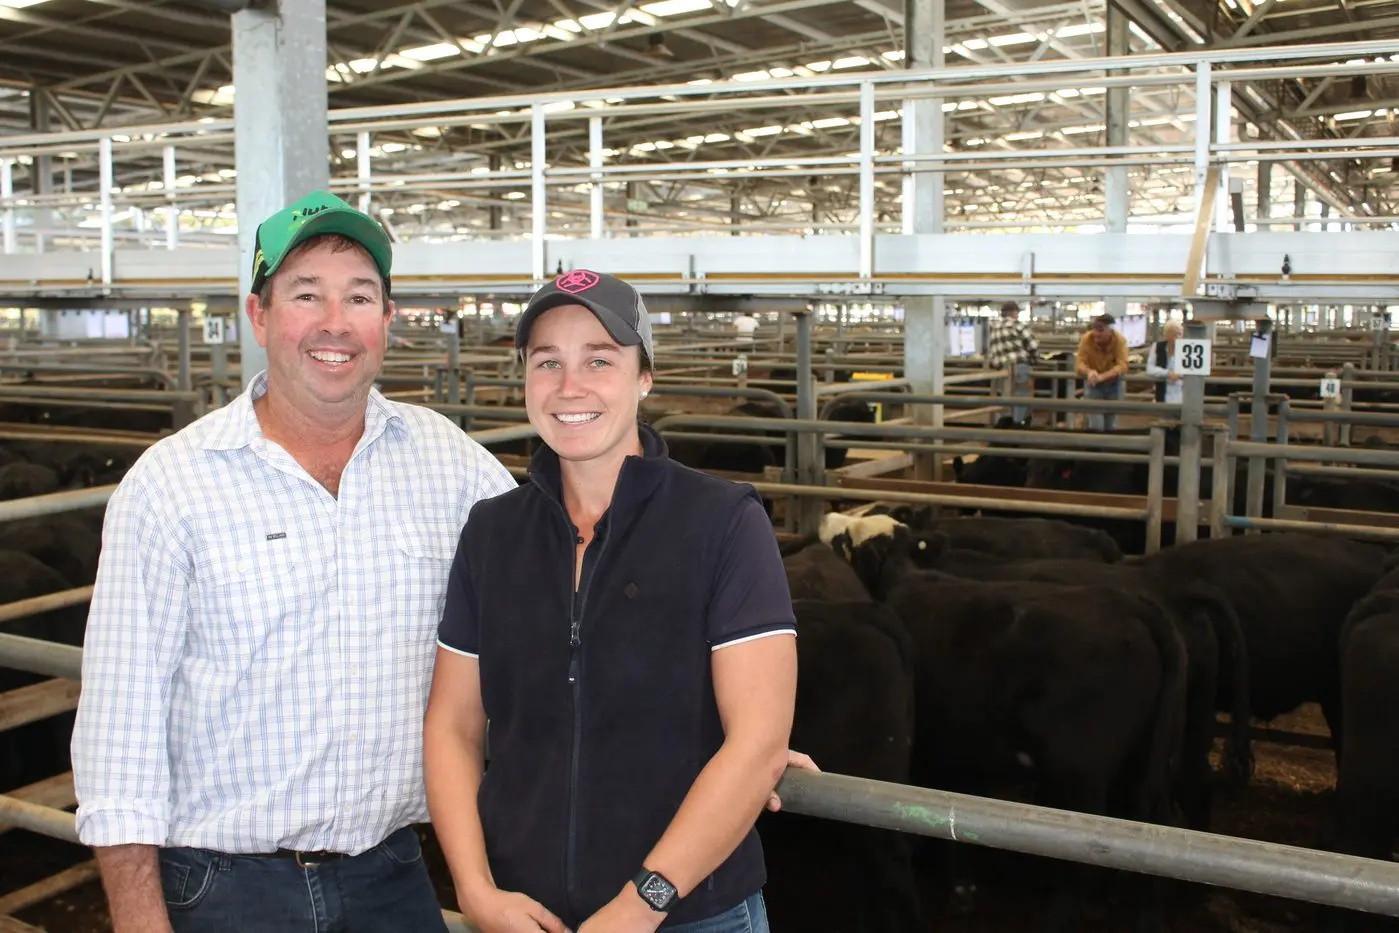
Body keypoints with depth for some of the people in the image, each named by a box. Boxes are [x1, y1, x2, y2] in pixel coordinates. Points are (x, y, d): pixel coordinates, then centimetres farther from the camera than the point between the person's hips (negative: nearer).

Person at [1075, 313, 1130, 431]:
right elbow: (1079, 363, -24)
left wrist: (1102, 376, -46)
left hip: (1113, 383, 1)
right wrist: (1089, 372, -48)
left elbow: (1122, 366, -30)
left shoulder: (1120, 340, -22)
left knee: (1111, 425, 13)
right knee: (1095, 425, -11)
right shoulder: (1086, 339, -22)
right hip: (1093, 383, -1)